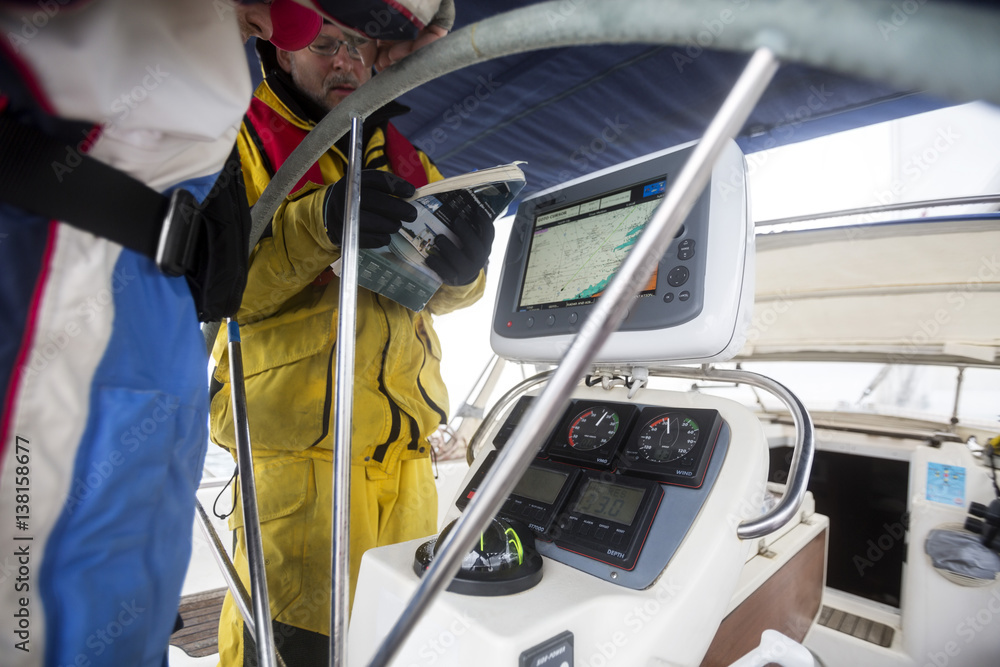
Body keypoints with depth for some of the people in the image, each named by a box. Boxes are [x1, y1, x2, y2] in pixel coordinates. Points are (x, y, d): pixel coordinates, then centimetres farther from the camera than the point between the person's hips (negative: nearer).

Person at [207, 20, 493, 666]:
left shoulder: (403, 157, 17)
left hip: (407, 450, 6)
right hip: (299, 449, -5)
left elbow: (440, 296, 10)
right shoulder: (244, 141, 3)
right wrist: (318, 223, -25)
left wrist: (460, 264, -13)